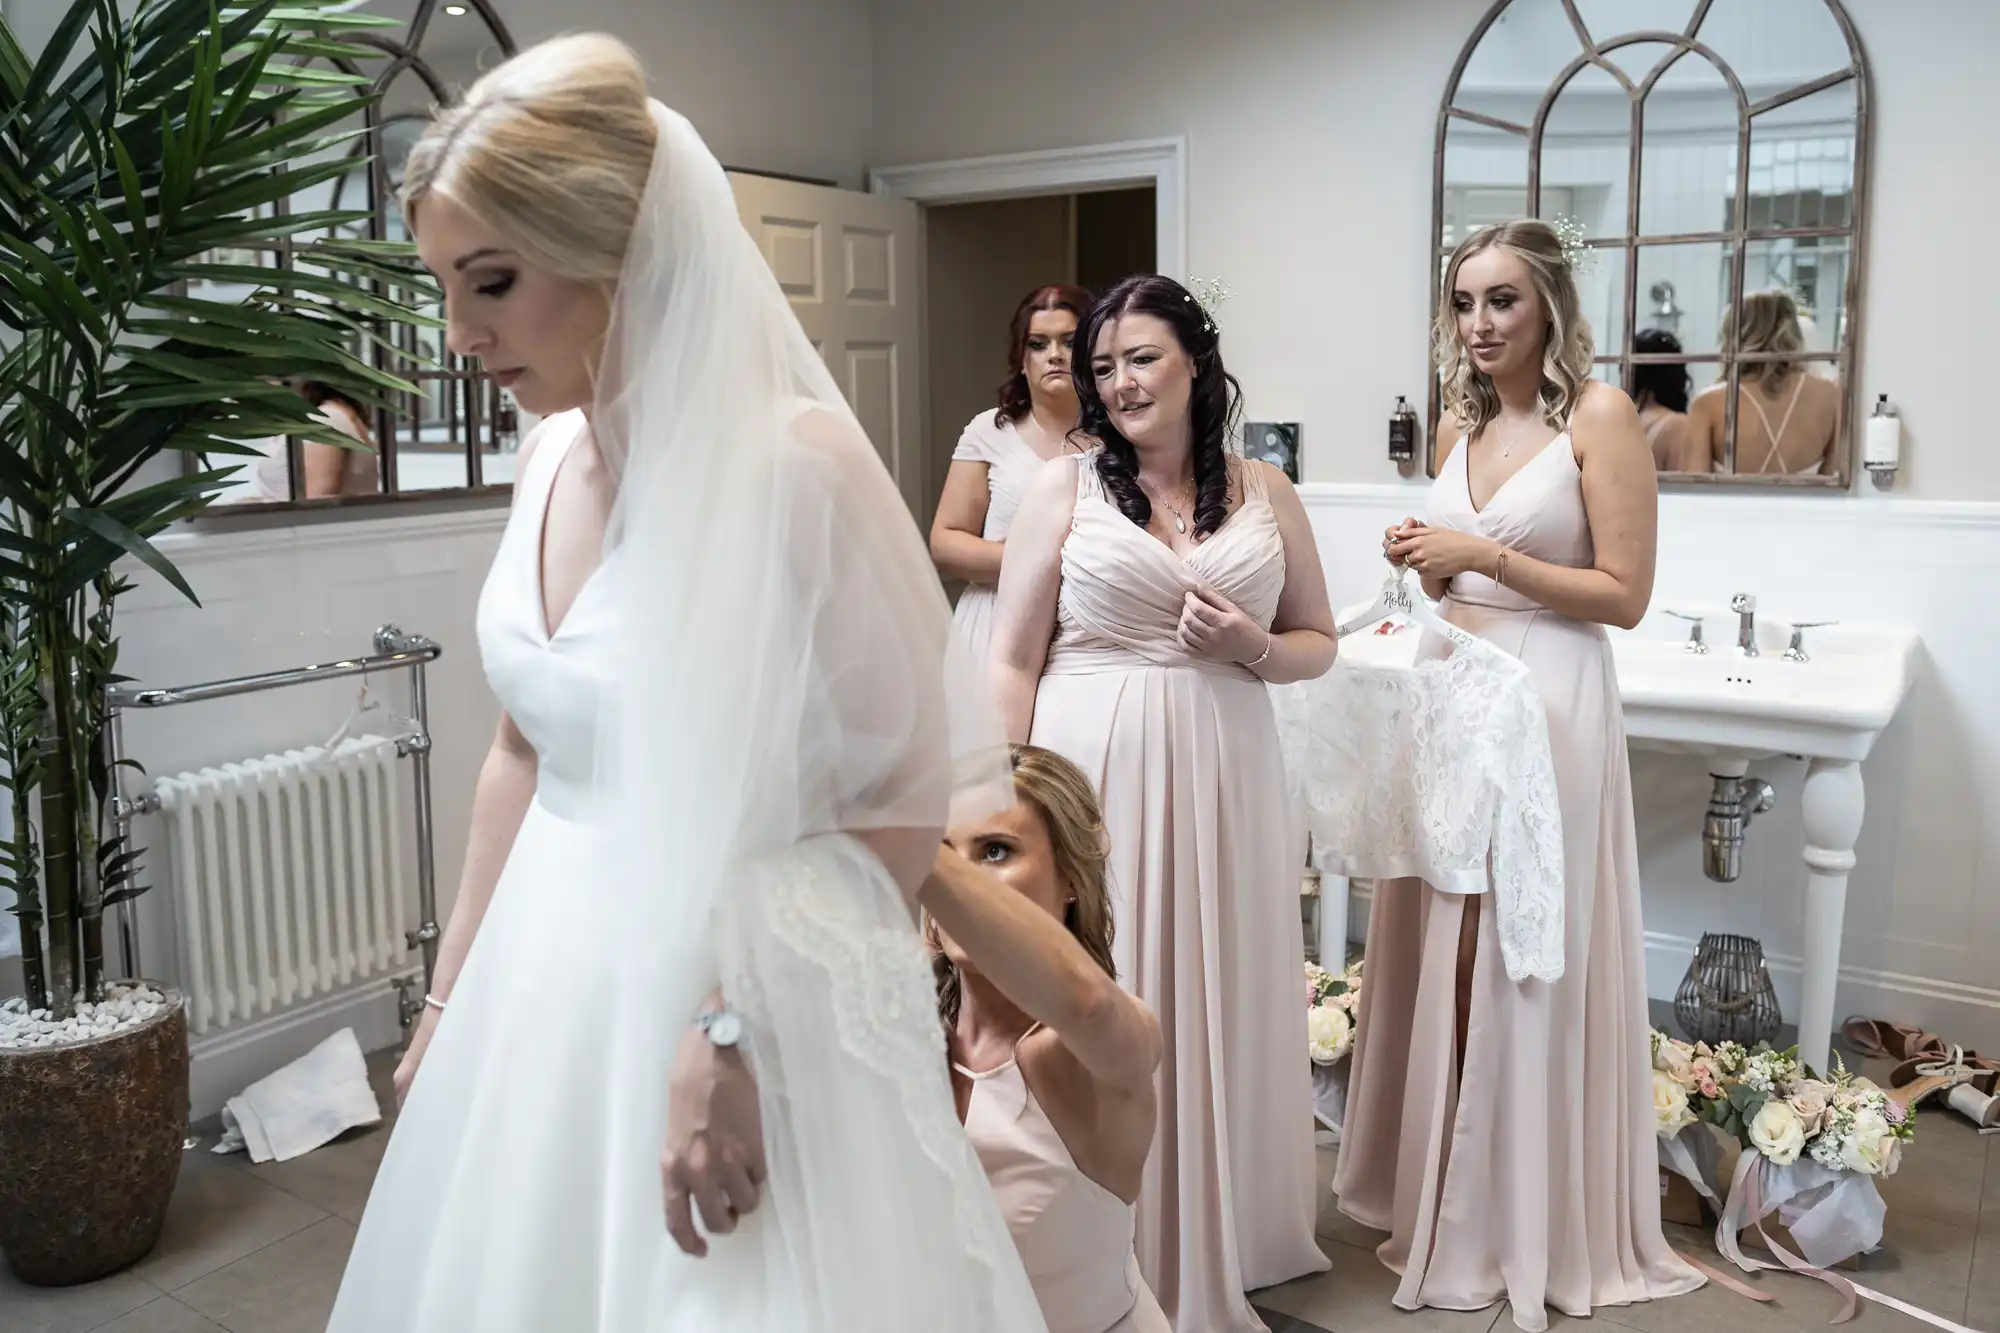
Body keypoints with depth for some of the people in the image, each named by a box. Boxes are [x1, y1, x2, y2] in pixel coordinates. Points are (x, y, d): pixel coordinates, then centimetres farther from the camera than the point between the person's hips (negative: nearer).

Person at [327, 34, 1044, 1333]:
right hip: (550, 986, 7)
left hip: (737, 996, -7)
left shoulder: (798, 463, -20)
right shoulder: (557, 458, 2)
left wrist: (732, 1032, -21)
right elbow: (525, 752, 11)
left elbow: (909, 799, -16)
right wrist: (451, 999, 15)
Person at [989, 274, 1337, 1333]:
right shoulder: (1066, 485, 1)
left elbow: (1318, 643, 15)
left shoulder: (1265, 494, 8)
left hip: (1224, 779, 2)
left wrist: (1252, 647, -7)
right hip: (1091, 771, -2)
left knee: (1217, 1008, 10)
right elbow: (1013, 662, 0)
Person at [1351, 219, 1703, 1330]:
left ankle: (1532, 1220, 18)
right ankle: (1441, 1192, 27)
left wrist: (1488, 556, -17)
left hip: (1546, 698, -6)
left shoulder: (1599, 416, -8)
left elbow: (1625, 595, -11)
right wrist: (1426, 562, -1)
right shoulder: (1464, 422, 12)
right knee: (1444, 951, 11)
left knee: (1529, 960, 0)